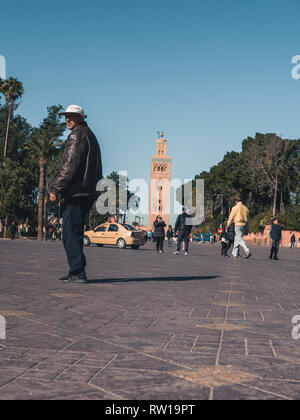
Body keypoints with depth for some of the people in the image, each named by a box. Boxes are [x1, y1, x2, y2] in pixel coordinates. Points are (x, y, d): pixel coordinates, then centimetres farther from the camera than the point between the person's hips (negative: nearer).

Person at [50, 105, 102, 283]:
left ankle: (77, 272, -12)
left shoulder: (78, 134, -6)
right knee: (75, 233, 14)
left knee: (71, 233, -9)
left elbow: (70, 165, -16)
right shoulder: (90, 135, 25)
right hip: (88, 192, 10)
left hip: (76, 191, -10)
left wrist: (56, 189, -16)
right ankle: (77, 272, 16)